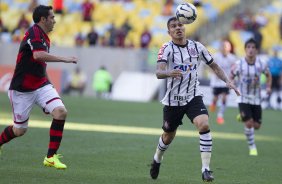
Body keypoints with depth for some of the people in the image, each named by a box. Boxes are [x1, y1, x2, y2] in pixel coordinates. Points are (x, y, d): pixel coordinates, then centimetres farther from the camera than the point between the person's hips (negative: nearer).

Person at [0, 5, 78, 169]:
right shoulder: (34, 32, -15)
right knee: (20, 130, 2)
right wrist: (64, 59, -31)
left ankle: (51, 157, -10)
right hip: (22, 89, -7)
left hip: (41, 85, 7)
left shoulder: (45, 38, 13)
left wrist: (49, 84, 22)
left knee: (61, 112, -16)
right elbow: (38, 55, -33)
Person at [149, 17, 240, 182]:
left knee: (204, 125, -24)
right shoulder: (167, 49, -11)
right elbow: (158, 73, -26)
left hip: (193, 97, 1)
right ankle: (157, 160, 45)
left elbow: (214, 66, 12)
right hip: (173, 99, -1)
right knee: (168, 136, 12)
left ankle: (206, 169, -20)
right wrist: (169, 73, -49)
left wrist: (227, 81, -3)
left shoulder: (197, 47, -1)